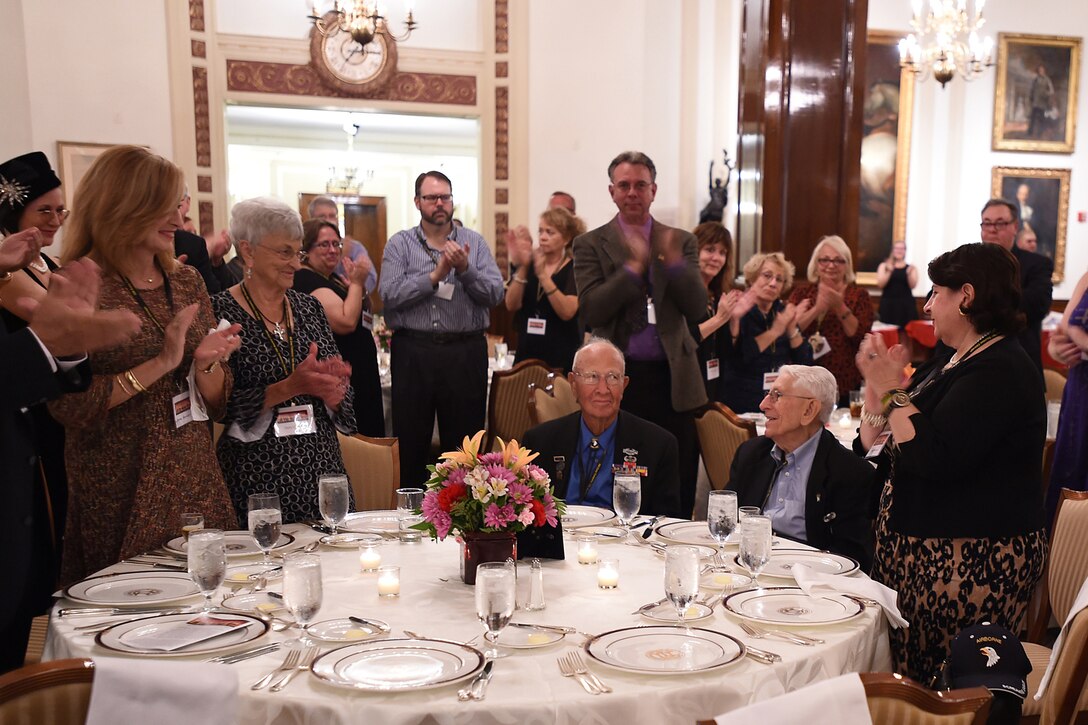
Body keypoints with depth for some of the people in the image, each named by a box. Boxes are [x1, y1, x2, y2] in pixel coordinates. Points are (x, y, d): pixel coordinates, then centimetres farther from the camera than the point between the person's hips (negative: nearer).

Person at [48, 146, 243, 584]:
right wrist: (160, 365, -19)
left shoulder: (187, 282, 8)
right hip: (119, 495, -5)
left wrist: (205, 364, -10)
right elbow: (68, 407, -13)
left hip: (197, 485, 5)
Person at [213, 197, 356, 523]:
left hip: (321, 471, 4)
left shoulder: (309, 307, 9)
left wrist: (331, 389, -10)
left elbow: (341, 394, 12)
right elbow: (219, 406, -12)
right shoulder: (220, 311, -6)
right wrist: (290, 387, -21)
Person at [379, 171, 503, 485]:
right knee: (410, 442, 6)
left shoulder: (474, 242, 9)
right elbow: (391, 295, -9)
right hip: (413, 351, -1)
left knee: (464, 443, 8)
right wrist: (435, 276, -13)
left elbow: (495, 293, -2)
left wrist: (465, 269, -15)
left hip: (466, 352, 1)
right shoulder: (399, 244, 6)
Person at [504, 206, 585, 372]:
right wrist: (522, 267, -16)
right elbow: (511, 305, -5)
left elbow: (567, 312, -18)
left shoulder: (574, 269, -3)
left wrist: (542, 274, -24)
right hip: (526, 353, 3)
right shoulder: (528, 264, 8)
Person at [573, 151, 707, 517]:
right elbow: (591, 311, -9)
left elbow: (697, 310, 0)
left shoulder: (682, 242, 9)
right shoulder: (590, 244, 3)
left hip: (672, 378, 2)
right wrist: (634, 265, -18)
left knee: (678, 494, 7)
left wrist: (673, 262, -14)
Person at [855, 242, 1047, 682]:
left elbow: (933, 457, -26)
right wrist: (878, 385, 5)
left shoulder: (999, 372, -16)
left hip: (969, 561, -10)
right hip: (921, 548, 10)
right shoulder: (953, 361, 17)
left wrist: (892, 391, -15)